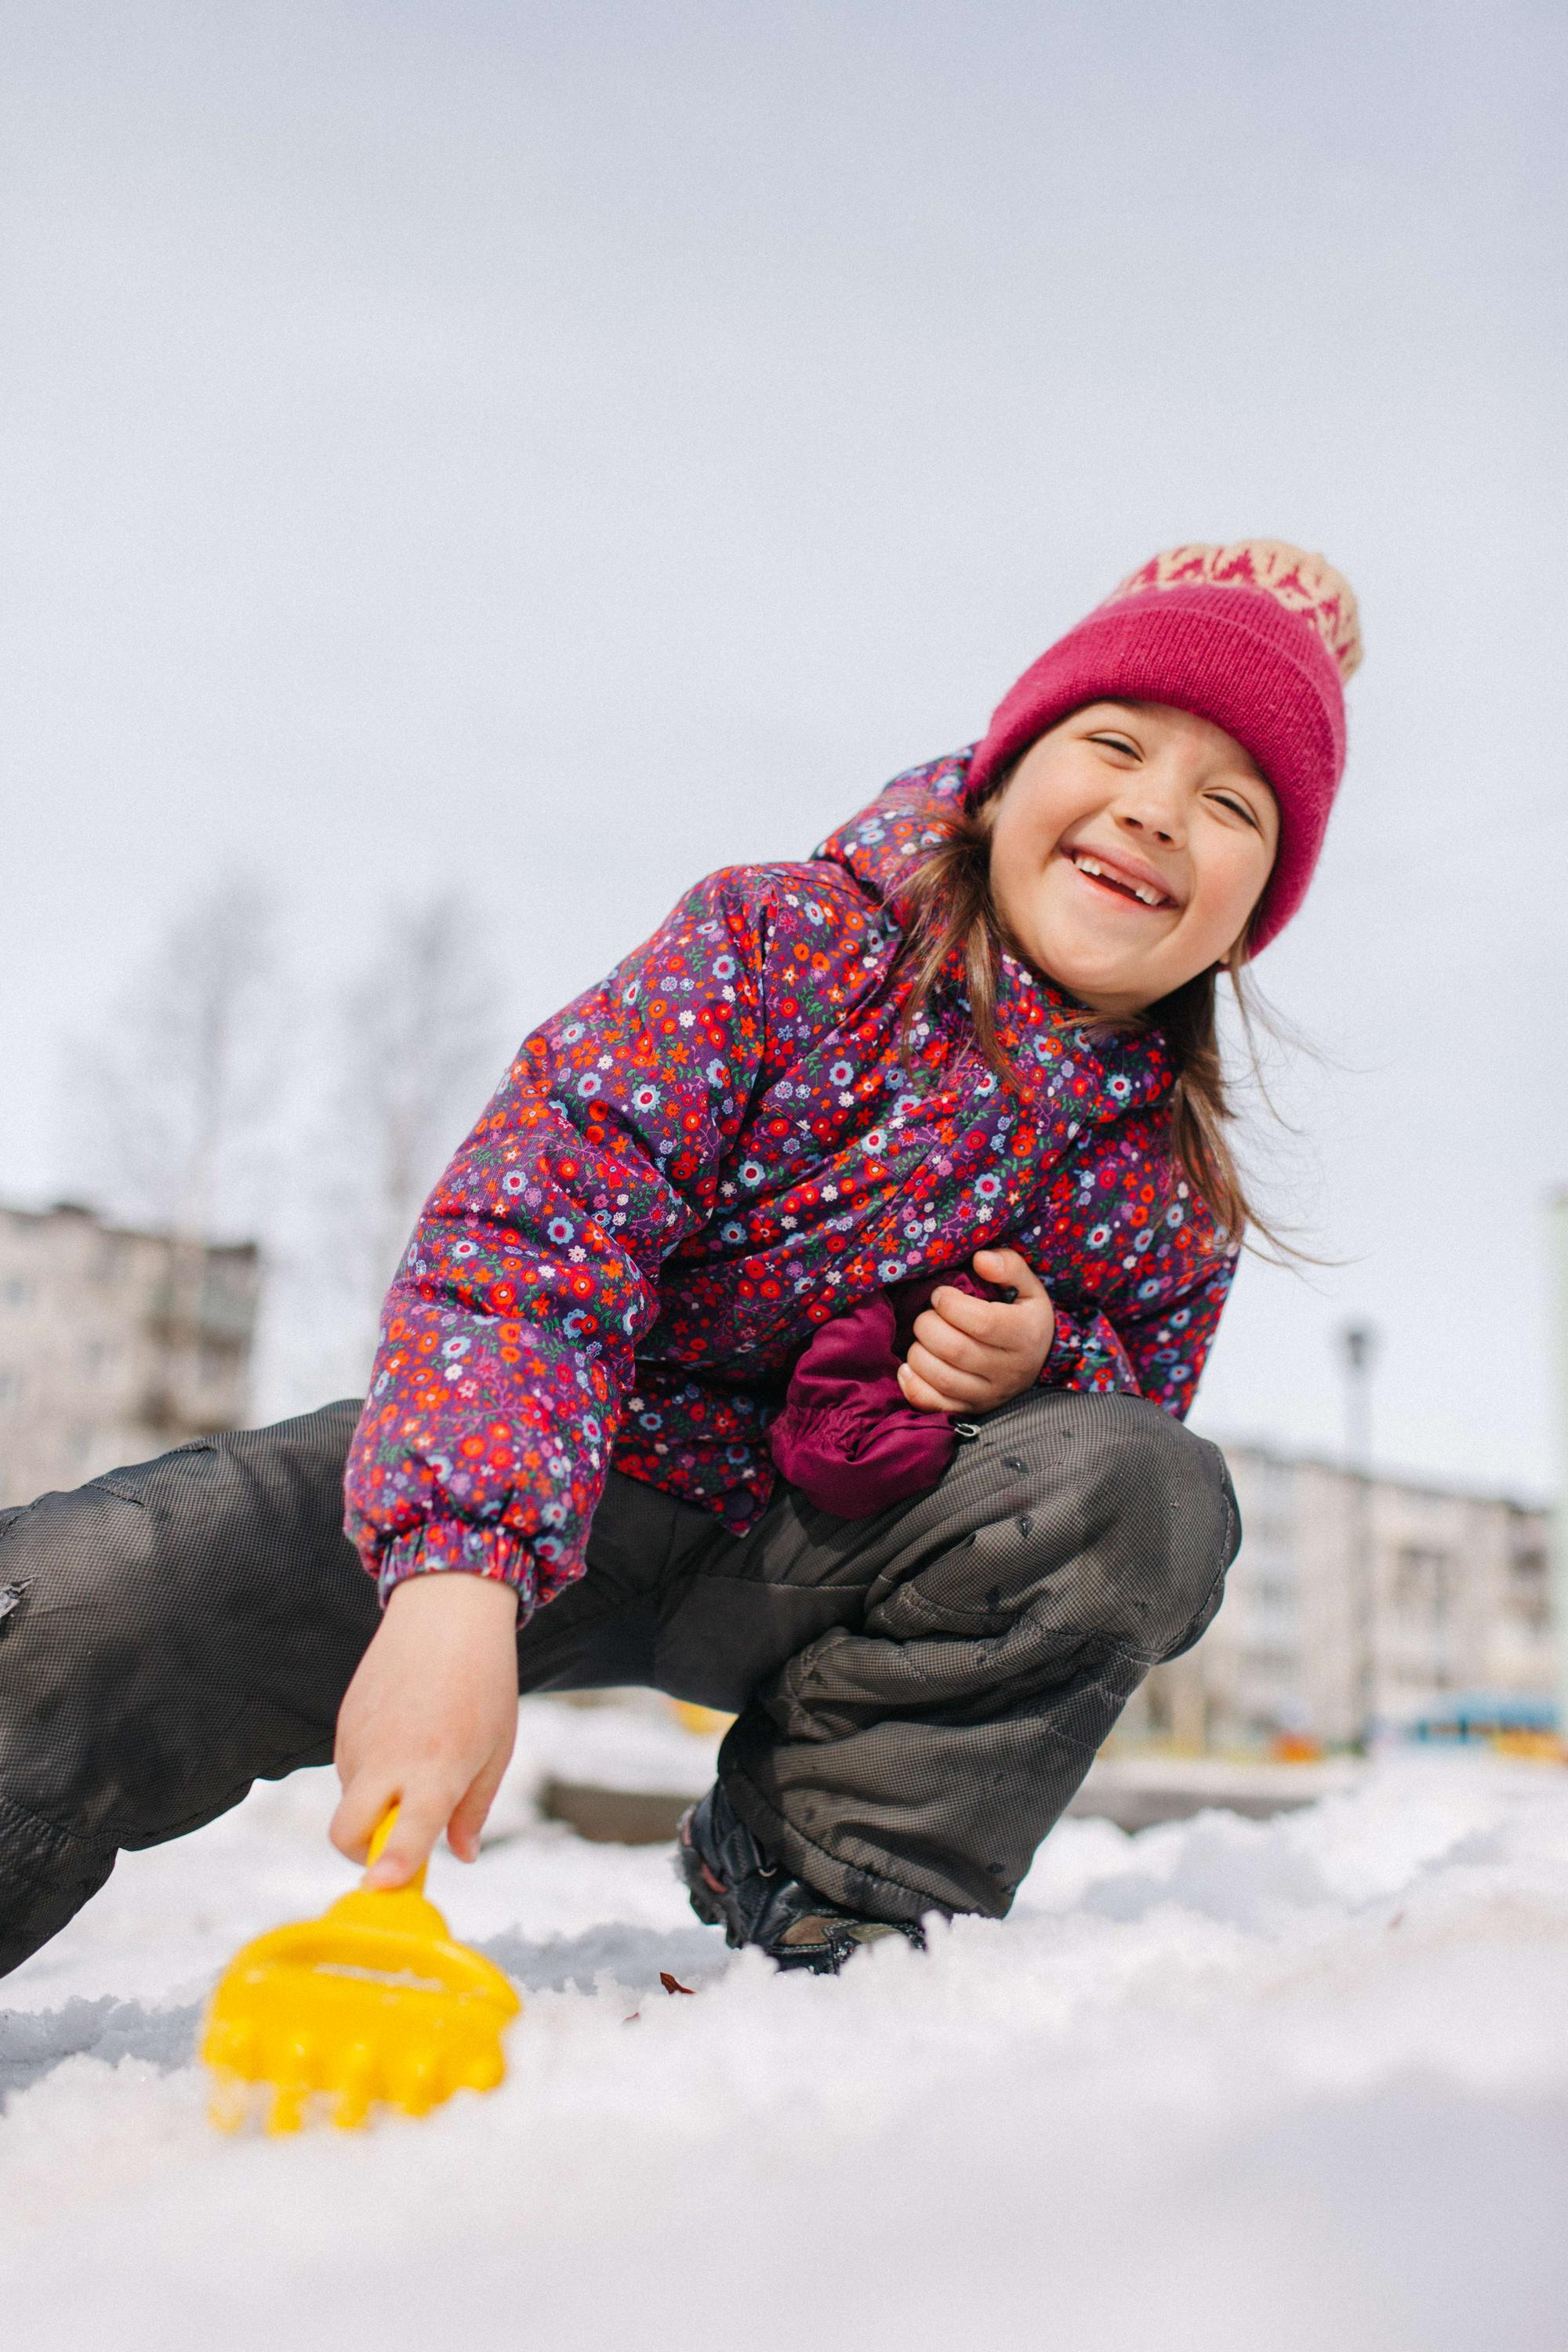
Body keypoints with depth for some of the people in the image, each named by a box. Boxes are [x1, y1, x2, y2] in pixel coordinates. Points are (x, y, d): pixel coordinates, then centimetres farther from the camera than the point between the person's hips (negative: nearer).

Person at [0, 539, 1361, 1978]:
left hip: (821, 1570, 4)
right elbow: (531, 1228, -28)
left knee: (1157, 1497, -23)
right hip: (572, 1478, -3)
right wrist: (459, 1579, -44)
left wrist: (1050, 1368, -19)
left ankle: (830, 1885, -6)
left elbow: (1137, 1414, 8)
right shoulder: (779, 946, -17)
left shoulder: (1172, 1182, -5)